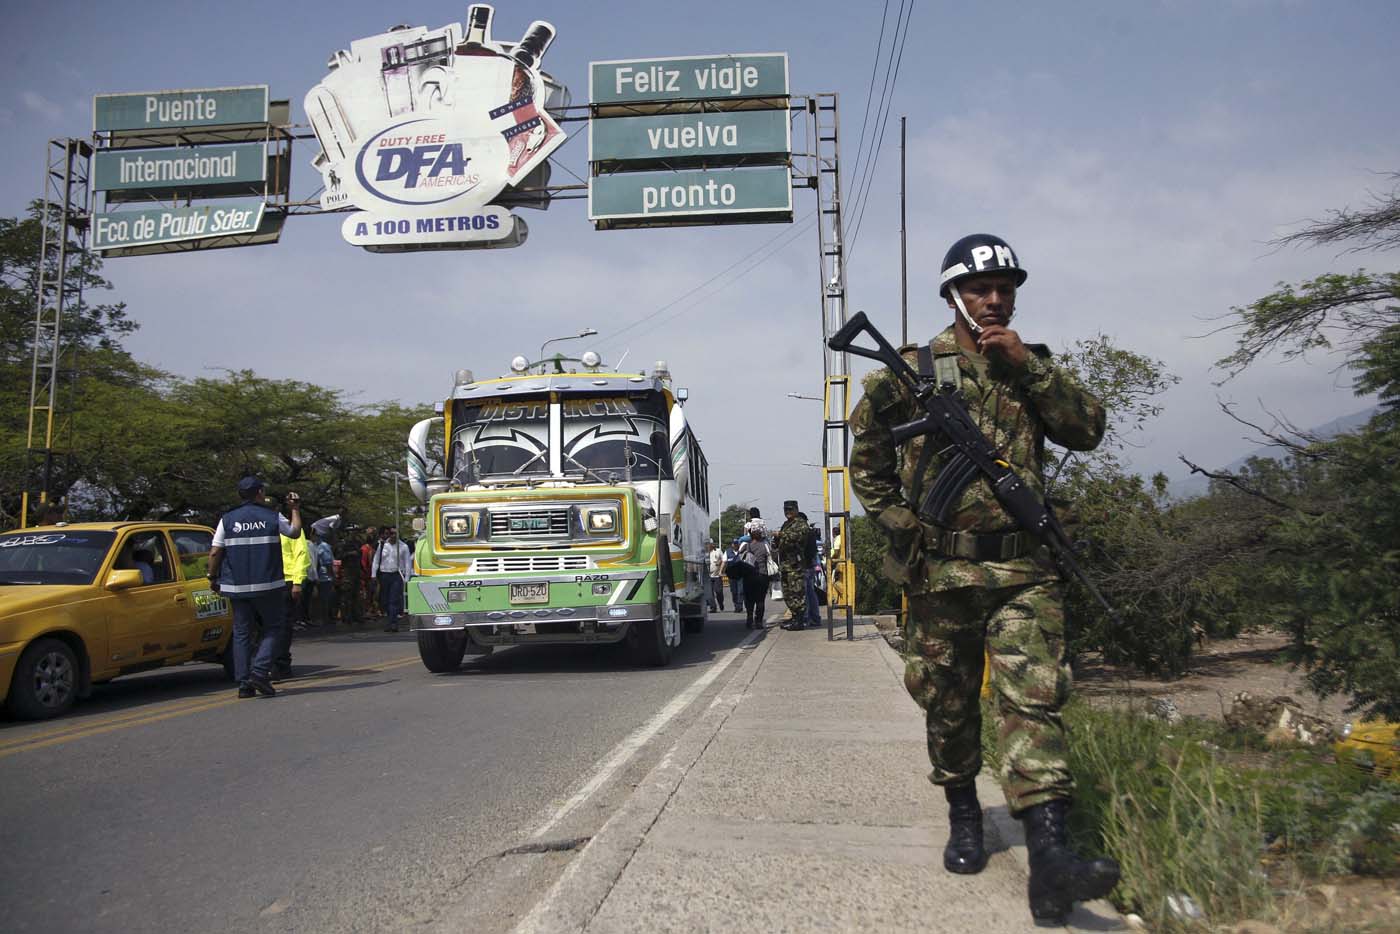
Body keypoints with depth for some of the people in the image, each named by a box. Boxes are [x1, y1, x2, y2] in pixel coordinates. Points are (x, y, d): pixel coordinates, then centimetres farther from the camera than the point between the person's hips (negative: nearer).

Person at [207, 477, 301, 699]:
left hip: (237, 588, 2)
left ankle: (244, 683, 6)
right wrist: (295, 510, 30)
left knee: (241, 633, 9)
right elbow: (295, 532, 17)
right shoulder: (273, 517, -1)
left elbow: (215, 552, -1)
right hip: (268, 586, -2)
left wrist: (213, 577, 12)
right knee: (273, 629, 8)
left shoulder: (227, 519, 3)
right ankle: (260, 672, -9)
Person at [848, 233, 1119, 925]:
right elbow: (866, 456, 9)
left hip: (1024, 569, 1)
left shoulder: (1031, 365, 12)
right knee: (949, 705, 10)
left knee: (1033, 698, -10)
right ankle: (963, 817, 31)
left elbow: (1087, 431, -1)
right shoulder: (914, 370, 4)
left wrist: (1030, 367, -8)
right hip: (941, 570, -1)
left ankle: (1049, 856, -13)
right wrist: (900, 522, 0)